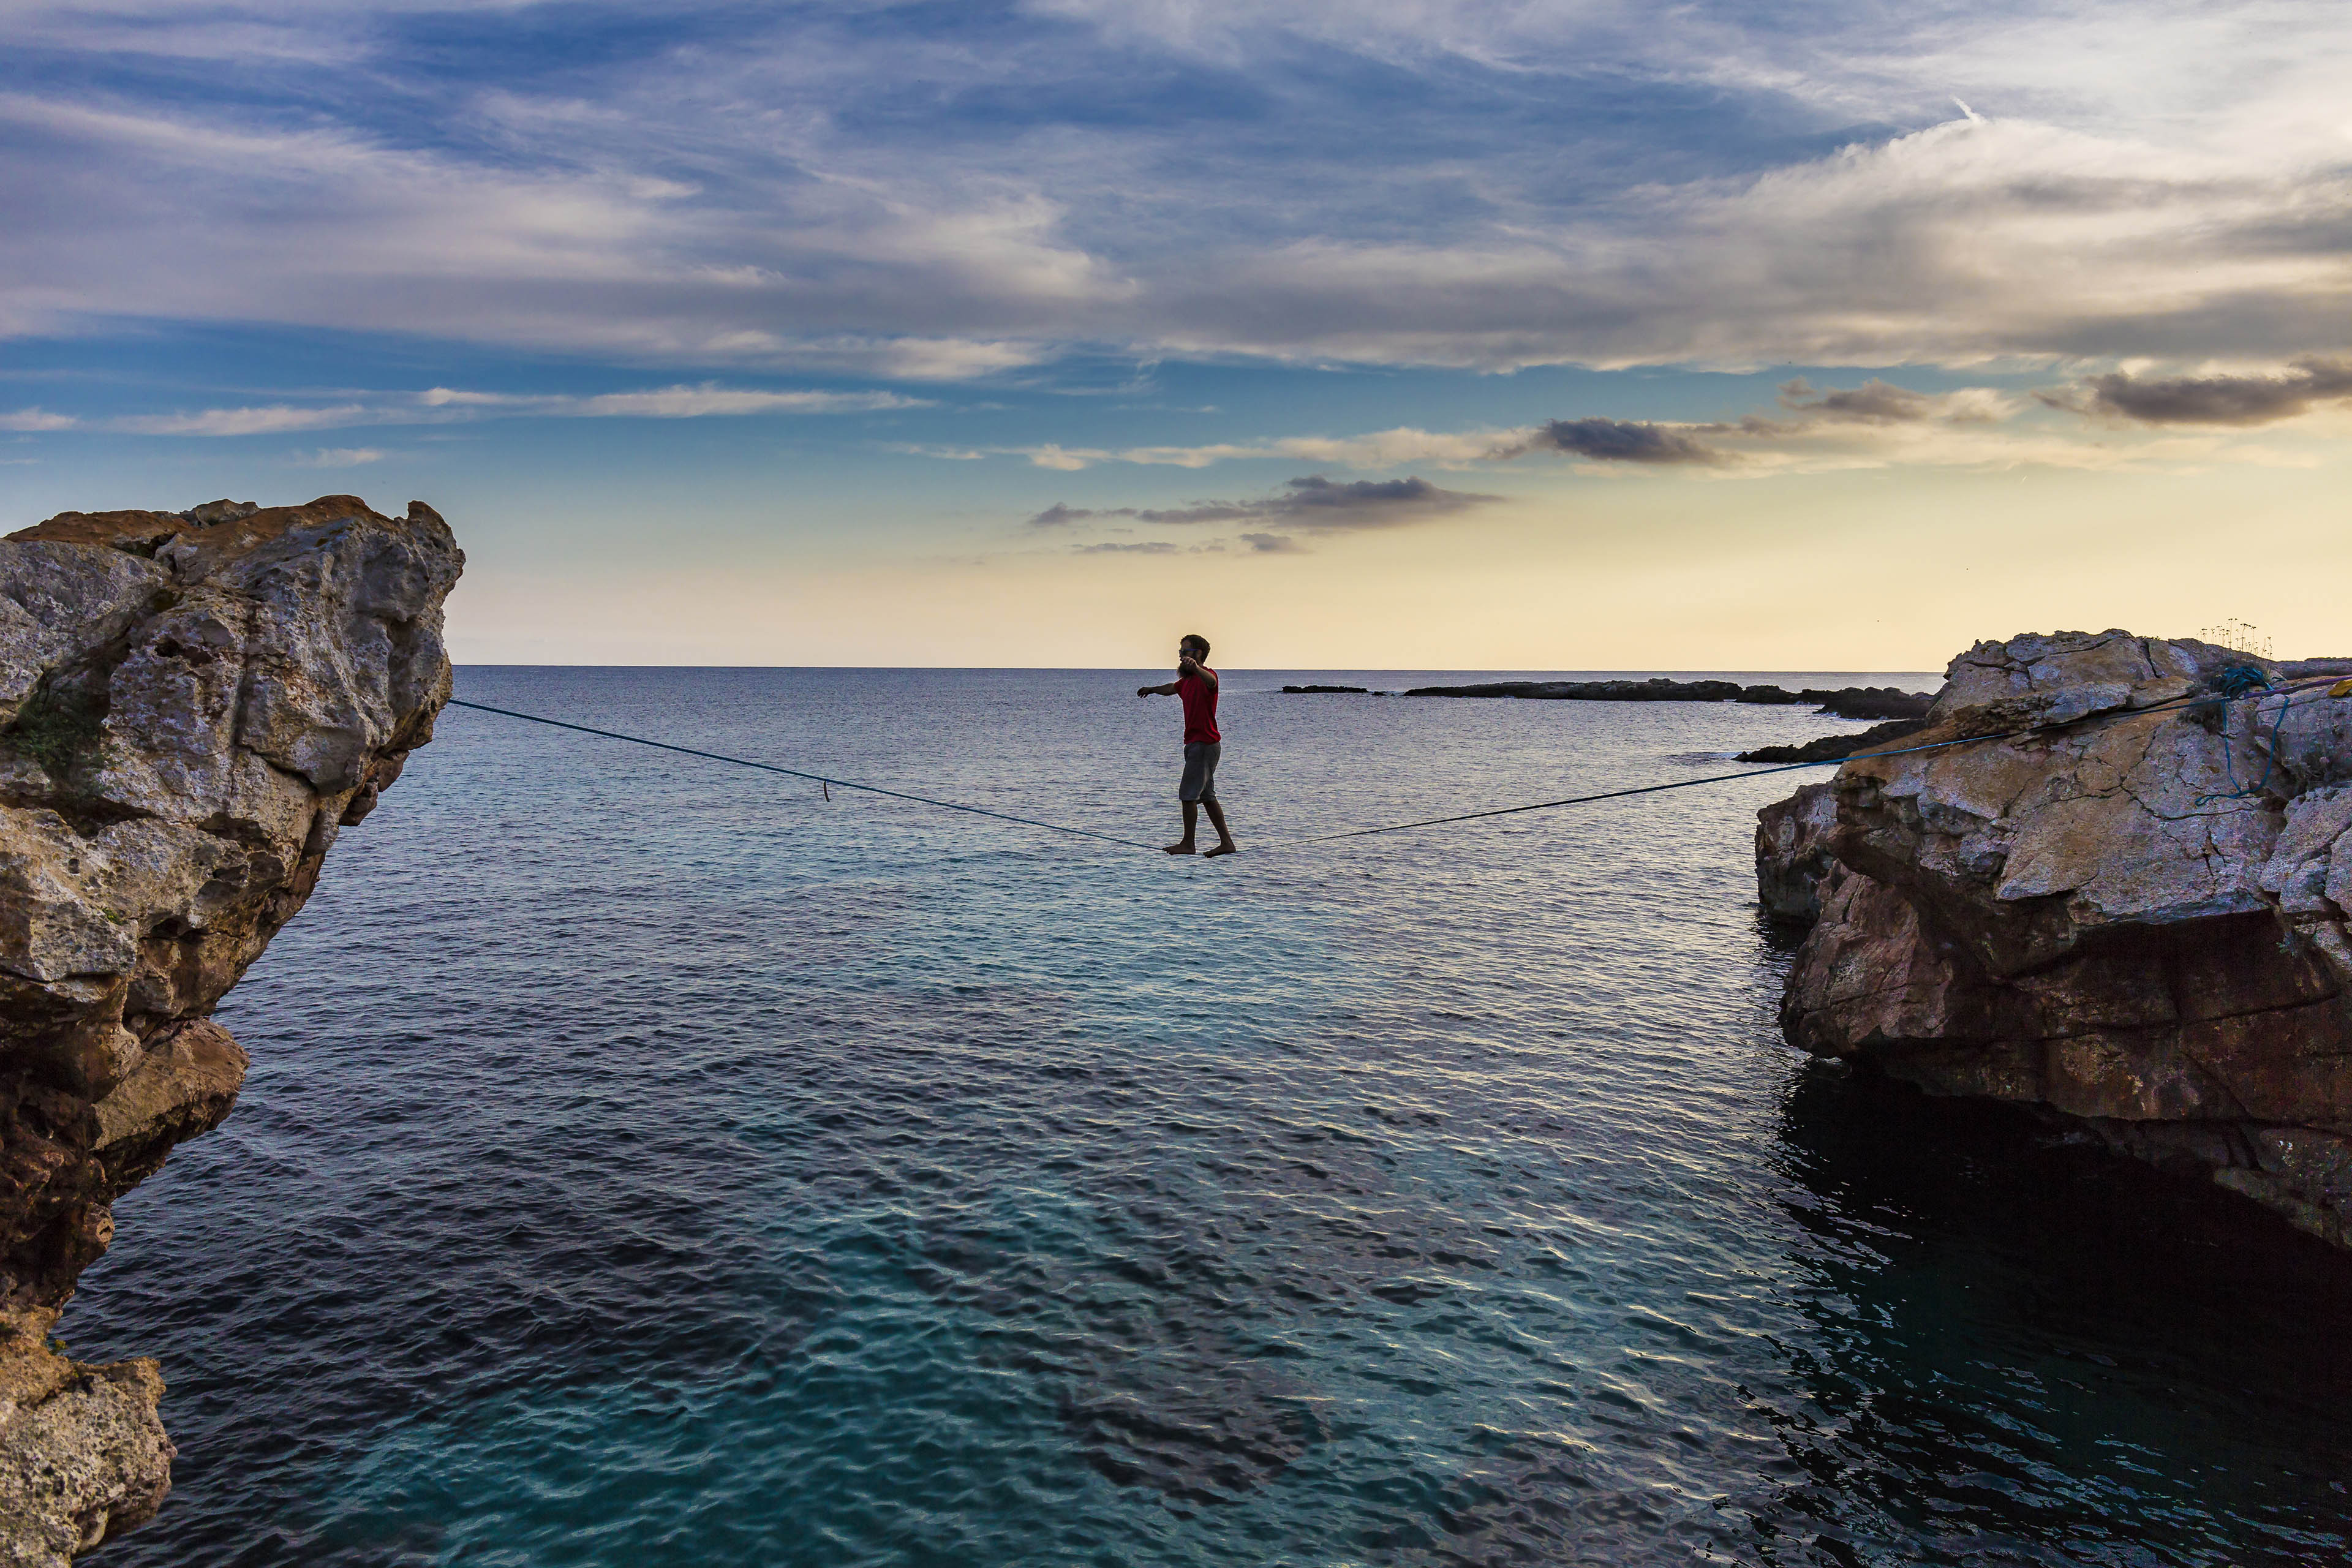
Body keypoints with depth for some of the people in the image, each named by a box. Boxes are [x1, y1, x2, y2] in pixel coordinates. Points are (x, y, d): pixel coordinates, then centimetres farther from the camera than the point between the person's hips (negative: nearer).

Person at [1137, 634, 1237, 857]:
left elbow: (1210, 681, -39)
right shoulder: (1186, 681, 17)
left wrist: (1196, 667, -59)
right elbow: (1172, 688, 39)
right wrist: (1152, 690, 54)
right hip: (1195, 744, 10)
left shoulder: (1206, 675, -13)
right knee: (1207, 796, 10)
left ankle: (1188, 844, -1)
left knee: (1189, 794, -8)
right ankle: (1226, 842, 12)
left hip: (1204, 744, -10)